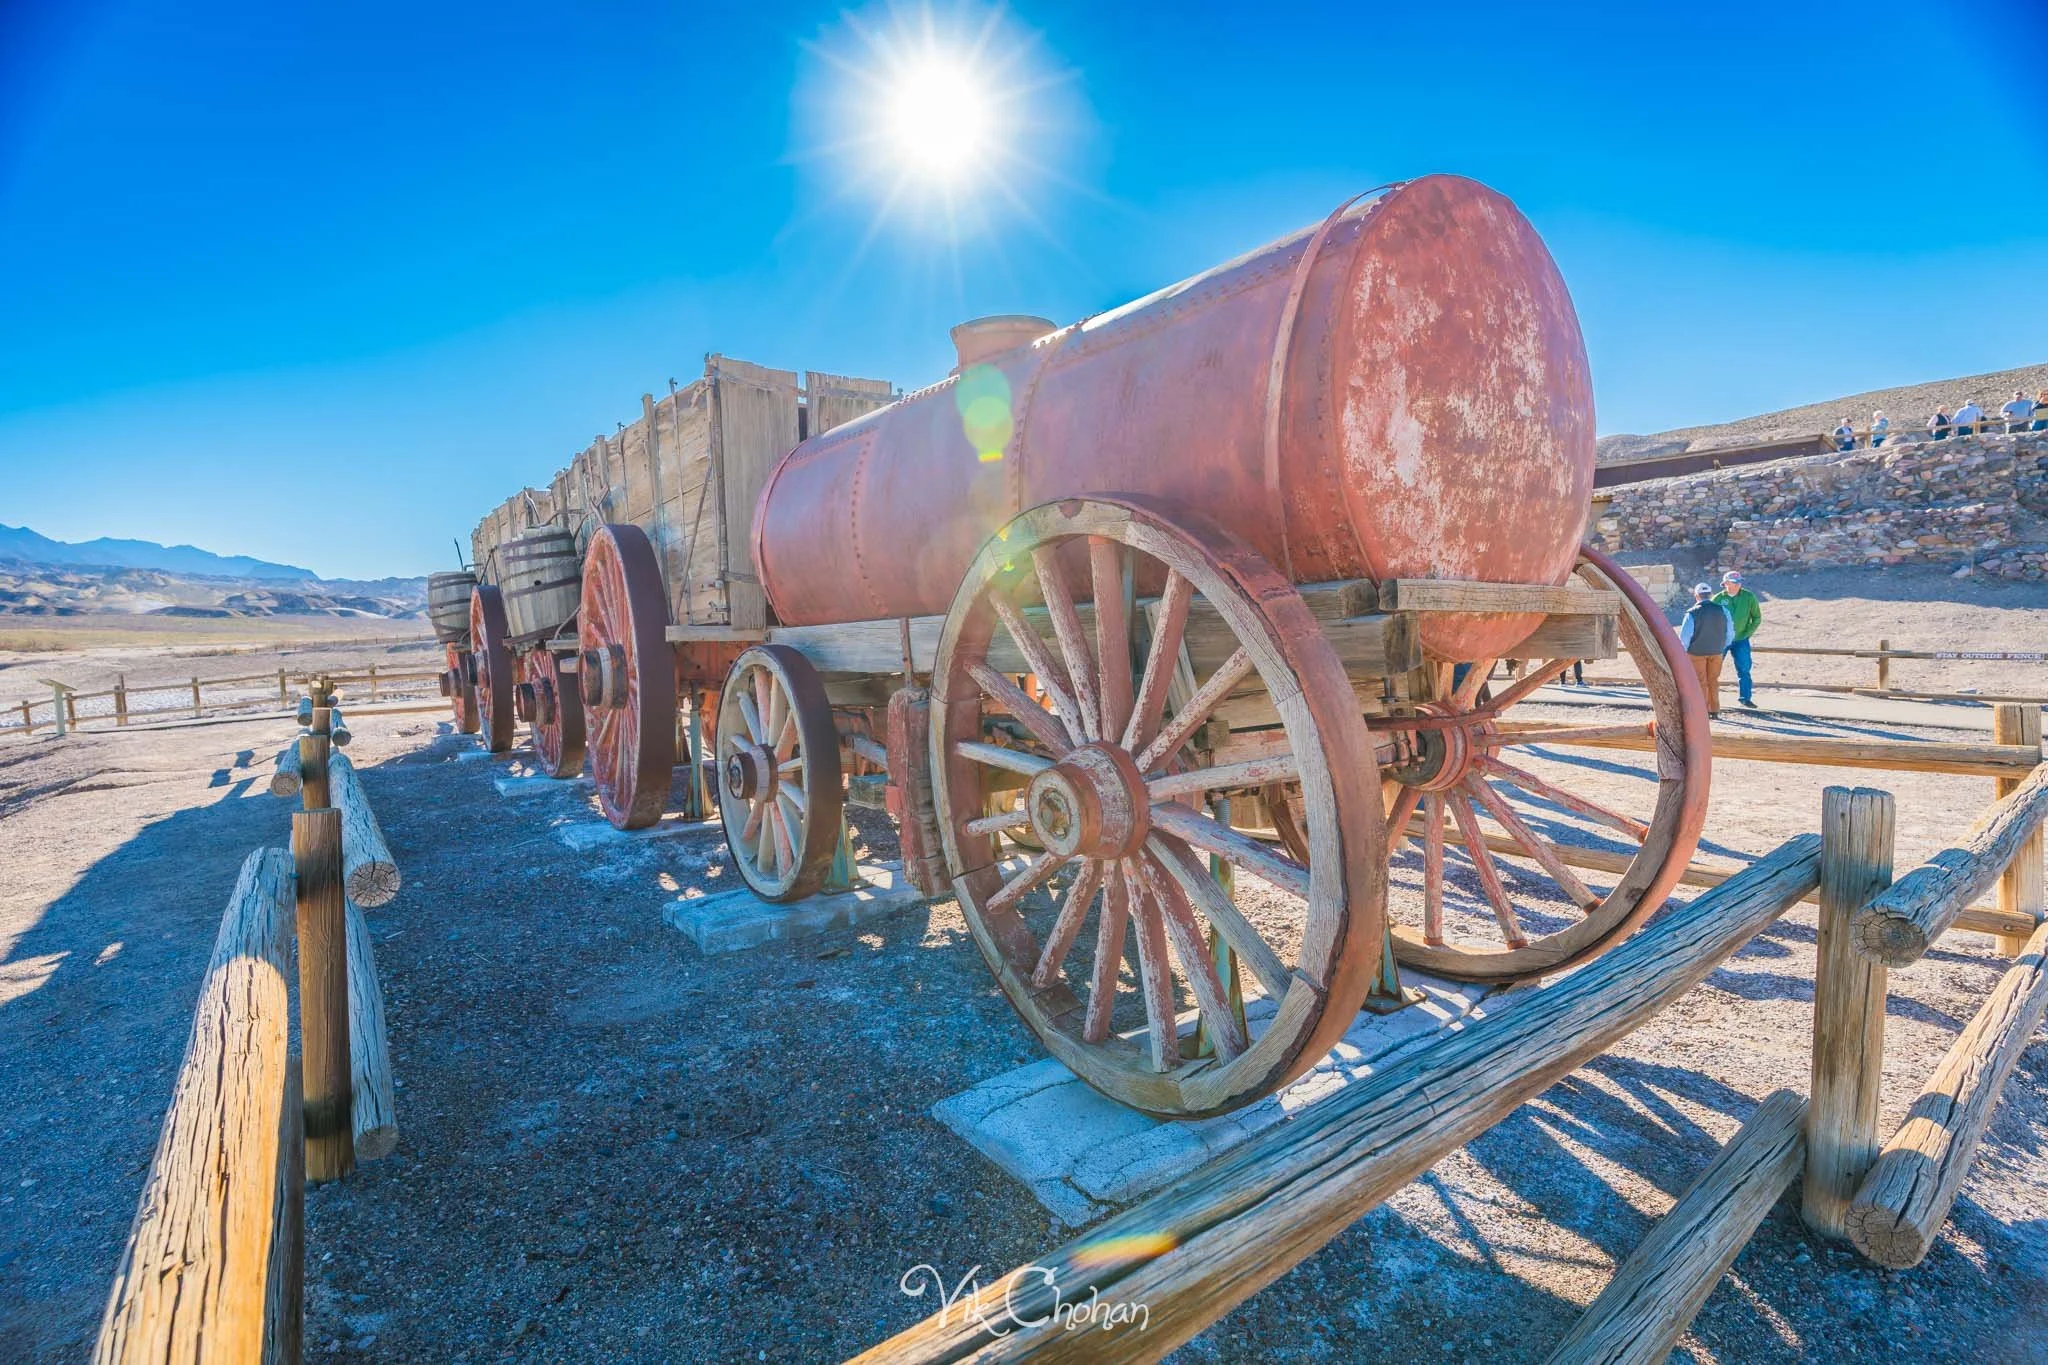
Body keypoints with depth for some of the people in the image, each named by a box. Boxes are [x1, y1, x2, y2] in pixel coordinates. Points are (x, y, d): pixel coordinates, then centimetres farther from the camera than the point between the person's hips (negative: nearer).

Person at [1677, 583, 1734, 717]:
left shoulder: (1692, 614, -18)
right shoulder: (1722, 610, -5)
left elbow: (1684, 637, -15)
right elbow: (1731, 633, 2)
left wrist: (1683, 652, 2)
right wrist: (1722, 647, 17)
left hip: (1697, 652, -4)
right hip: (1716, 652, 4)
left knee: (1700, 682, 8)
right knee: (1713, 681, 16)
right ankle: (1714, 710, 21)